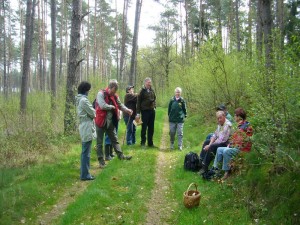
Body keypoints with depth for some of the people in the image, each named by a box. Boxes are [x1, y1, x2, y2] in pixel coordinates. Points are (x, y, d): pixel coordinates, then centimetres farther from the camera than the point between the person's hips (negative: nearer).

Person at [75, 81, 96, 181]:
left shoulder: (79, 99, 13)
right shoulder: (84, 100, -18)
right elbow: (93, 113, -13)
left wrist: (90, 114, 0)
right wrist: (92, 114, 7)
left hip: (84, 128, 10)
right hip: (87, 129, -10)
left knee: (84, 152, 17)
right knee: (86, 153, -4)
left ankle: (84, 172, 26)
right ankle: (85, 175, 2)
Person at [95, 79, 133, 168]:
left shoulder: (115, 96, 4)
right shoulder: (101, 94, -17)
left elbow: (120, 105, 13)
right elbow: (103, 106, -27)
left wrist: (127, 110, -5)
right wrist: (112, 107, -12)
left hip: (110, 122, 6)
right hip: (101, 121, -6)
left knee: (115, 139, 12)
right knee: (100, 142, 4)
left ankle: (120, 155, 19)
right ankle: (101, 160, 12)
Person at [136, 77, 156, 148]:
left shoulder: (152, 90, 10)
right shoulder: (142, 91, -5)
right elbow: (138, 102, -6)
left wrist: (154, 106, 7)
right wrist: (138, 113, -11)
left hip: (152, 111, 5)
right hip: (145, 111, -5)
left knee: (151, 128, 8)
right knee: (144, 128, 0)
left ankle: (150, 143, 16)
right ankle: (143, 142, 9)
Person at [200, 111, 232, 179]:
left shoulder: (227, 125, -22)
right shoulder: (220, 123, 7)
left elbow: (222, 139, -26)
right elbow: (215, 135, 9)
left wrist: (210, 145, -21)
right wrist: (210, 144, -8)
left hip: (226, 143, -11)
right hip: (219, 141, 11)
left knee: (212, 147, -28)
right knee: (206, 142, 13)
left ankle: (205, 167, -18)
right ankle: (200, 162, 12)